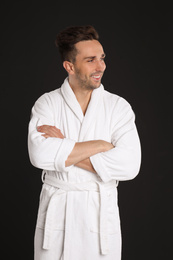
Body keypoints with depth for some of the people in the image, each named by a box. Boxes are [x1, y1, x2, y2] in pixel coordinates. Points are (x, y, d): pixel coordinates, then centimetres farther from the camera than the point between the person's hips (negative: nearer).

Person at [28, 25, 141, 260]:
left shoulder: (118, 106, -2)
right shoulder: (47, 104, -2)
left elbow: (129, 165, -16)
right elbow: (39, 155, -20)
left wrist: (63, 150, -17)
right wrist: (99, 145, -17)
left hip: (101, 214, 0)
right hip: (55, 213, 0)